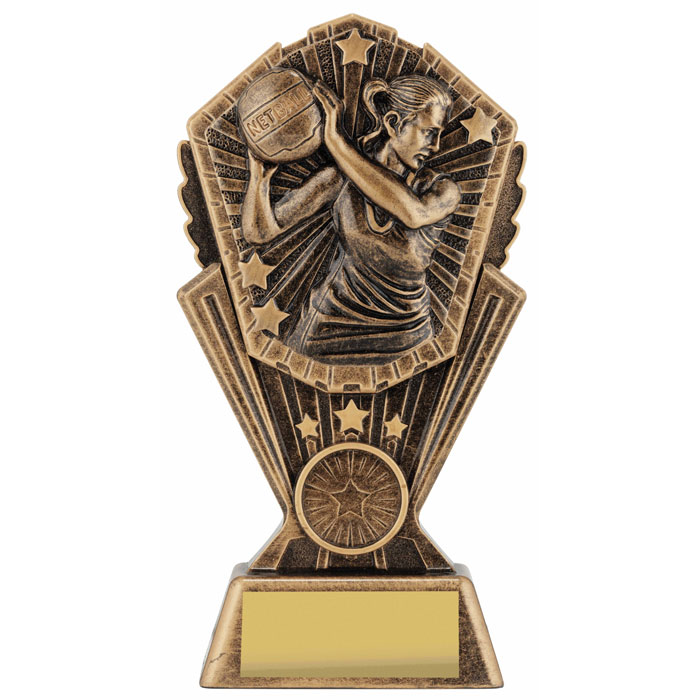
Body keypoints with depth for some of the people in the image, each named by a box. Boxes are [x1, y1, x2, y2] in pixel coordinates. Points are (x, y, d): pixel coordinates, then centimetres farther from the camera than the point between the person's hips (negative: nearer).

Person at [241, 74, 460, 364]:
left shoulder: (443, 191, -15)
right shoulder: (342, 179, -13)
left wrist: (335, 139, -37)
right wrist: (259, 174, -30)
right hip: (330, 324, 1)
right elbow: (259, 231, -13)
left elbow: (412, 213, -39)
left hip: (403, 335, 0)